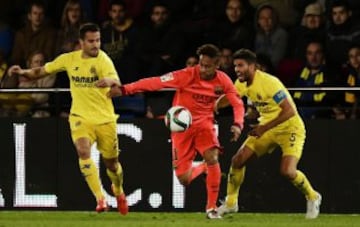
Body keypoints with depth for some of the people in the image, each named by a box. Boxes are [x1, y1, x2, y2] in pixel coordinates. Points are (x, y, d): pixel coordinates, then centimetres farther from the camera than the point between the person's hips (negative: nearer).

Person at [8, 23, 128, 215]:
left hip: (105, 119, -1)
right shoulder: (69, 59, -2)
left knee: (111, 163, 11)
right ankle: (100, 199, -27)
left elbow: (116, 82, -31)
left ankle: (118, 192, 45)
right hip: (81, 117, 1)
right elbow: (42, 71, 9)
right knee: (83, 151, -27)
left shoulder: (103, 60, -14)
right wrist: (23, 72, -10)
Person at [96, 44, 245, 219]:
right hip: (182, 125, -1)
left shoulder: (223, 81, -10)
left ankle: (211, 208, -13)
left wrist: (237, 124, -22)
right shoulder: (187, 76, -21)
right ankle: (203, 168, 32)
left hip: (204, 123, 1)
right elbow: (155, 83, -27)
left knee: (212, 158, -28)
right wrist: (124, 89, -34)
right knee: (184, 179, -6)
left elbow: (237, 104, -1)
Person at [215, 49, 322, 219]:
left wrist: (265, 128, -30)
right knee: (238, 160, -3)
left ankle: (312, 198, 4)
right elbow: (225, 100, 14)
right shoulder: (242, 84, -2)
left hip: (290, 128, -7)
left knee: (287, 171, -24)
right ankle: (230, 203, 15)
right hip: (266, 128, 8)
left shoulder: (269, 83, -27)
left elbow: (290, 111, -30)